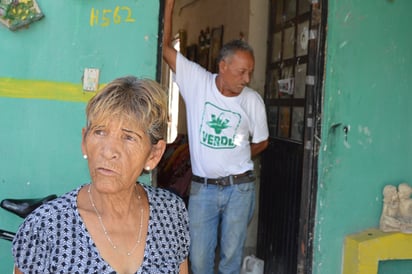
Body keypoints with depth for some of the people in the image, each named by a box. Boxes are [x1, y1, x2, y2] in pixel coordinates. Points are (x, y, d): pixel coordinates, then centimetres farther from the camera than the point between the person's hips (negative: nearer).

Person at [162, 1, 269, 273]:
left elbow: (261, 141, 10)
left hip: (239, 188, 1)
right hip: (202, 188, 0)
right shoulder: (197, 81, -6)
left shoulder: (253, 100, -5)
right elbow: (165, 47, -8)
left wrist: (235, 160, 10)